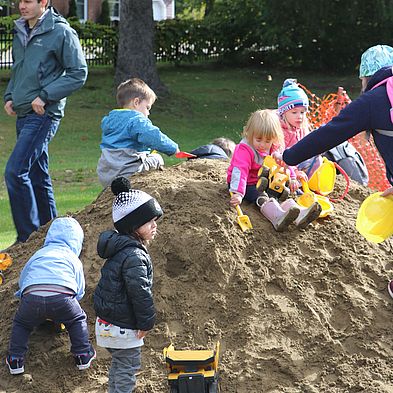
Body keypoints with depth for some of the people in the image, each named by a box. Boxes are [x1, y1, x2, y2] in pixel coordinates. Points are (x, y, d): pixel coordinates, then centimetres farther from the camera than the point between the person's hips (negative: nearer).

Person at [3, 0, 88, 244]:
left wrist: (45, 96, -15)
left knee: (15, 171, -15)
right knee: (37, 175, 13)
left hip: (43, 115, -8)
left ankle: (28, 236, -8)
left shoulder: (61, 32, -10)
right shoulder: (20, 31, 14)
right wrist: (10, 96, 8)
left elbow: (78, 73, -10)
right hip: (23, 114, 8)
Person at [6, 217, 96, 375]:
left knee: (21, 324, 29)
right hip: (62, 296, -1)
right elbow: (80, 291, 27)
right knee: (78, 320, 28)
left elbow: (22, 279, 37)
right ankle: (83, 355, 26)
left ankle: (15, 360, 22)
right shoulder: (73, 259, 27)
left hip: (31, 296, 1)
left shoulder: (38, 254, 33)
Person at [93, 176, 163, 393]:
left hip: (109, 321, 10)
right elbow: (140, 293, -24)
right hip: (123, 328, -10)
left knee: (119, 365, 23)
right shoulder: (134, 257, -26)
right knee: (127, 368, 1)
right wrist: (146, 323, -13)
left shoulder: (120, 249, 7)